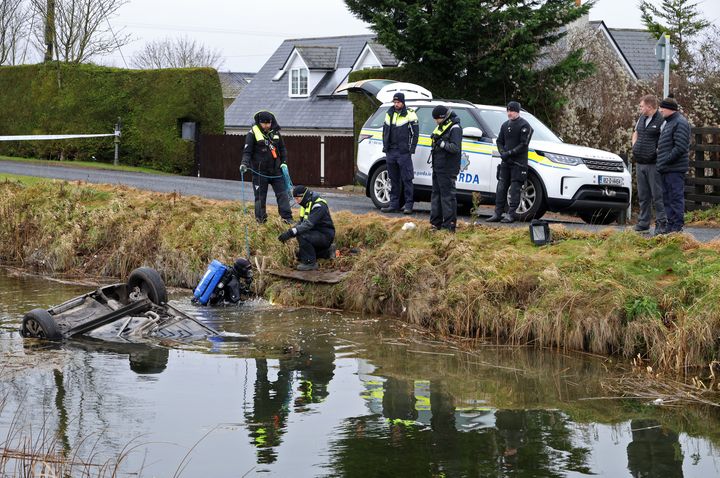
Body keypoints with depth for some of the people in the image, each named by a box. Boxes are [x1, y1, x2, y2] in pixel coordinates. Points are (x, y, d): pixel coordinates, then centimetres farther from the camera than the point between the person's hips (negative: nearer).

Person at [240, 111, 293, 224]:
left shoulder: (275, 132, 7)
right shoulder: (253, 133, -7)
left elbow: (282, 149, 19)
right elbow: (247, 151, -7)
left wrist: (284, 162, 9)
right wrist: (244, 163, -22)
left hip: (275, 170, 4)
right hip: (260, 171, -4)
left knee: (282, 193, 0)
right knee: (260, 196, 2)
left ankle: (287, 217, 1)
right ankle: (261, 218, 11)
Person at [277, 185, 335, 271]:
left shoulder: (318, 205, -24)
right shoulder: (306, 204, 7)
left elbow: (308, 224, -34)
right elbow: (301, 223, 10)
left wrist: (291, 233, -40)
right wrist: (288, 232, -7)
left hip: (325, 235, -10)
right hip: (317, 233, 10)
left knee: (302, 236, -31)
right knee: (300, 255, 15)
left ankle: (310, 263, -18)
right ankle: (327, 252, 23)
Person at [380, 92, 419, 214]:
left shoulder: (410, 115, -3)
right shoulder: (389, 114, 14)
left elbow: (415, 133, -2)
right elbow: (385, 130, 22)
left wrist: (411, 148, -9)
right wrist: (385, 146, 13)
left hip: (404, 153, -6)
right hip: (391, 152, 6)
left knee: (406, 179, -6)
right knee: (394, 179, 10)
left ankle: (408, 205, -4)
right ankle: (394, 204, 14)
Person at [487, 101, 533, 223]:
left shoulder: (524, 126, -6)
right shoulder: (505, 125, 15)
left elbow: (523, 145, -12)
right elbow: (499, 141, 18)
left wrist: (509, 153, -17)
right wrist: (502, 153, -2)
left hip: (518, 163, -6)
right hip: (506, 162, 6)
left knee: (515, 189, -6)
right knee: (501, 188, 4)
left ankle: (511, 214, -5)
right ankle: (498, 213, 7)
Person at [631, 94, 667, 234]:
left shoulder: (661, 120, -13)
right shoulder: (642, 118, 12)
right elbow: (635, 133, 28)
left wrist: (658, 152, -17)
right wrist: (634, 147, 14)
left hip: (653, 164, -8)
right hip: (640, 163, 8)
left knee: (657, 195, -5)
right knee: (643, 196, 13)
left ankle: (661, 223, 0)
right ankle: (643, 223, 21)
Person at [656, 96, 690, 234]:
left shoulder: (680, 123, -11)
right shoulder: (668, 122, 20)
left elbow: (680, 147, -19)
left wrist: (667, 160, -16)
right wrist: (661, 163, 16)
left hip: (675, 169, -10)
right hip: (666, 169, 10)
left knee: (676, 197, -7)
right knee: (667, 198, 11)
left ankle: (678, 226, -6)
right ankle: (671, 226, 16)